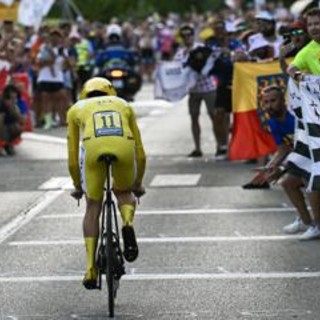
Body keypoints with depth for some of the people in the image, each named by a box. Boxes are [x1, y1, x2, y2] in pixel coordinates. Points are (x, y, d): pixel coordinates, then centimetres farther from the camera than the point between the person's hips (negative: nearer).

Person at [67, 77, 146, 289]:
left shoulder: (76, 109, 33)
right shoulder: (123, 105, 36)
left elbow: (72, 158, 32)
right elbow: (140, 153, 37)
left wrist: (78, 186, 47)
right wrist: (138, 184, 50)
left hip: (93, 148, -1)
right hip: (124, 148, 1)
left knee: (93, 208, 18)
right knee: (124, 193, 30)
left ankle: (91, 269, 11)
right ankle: (128, 224, -3)